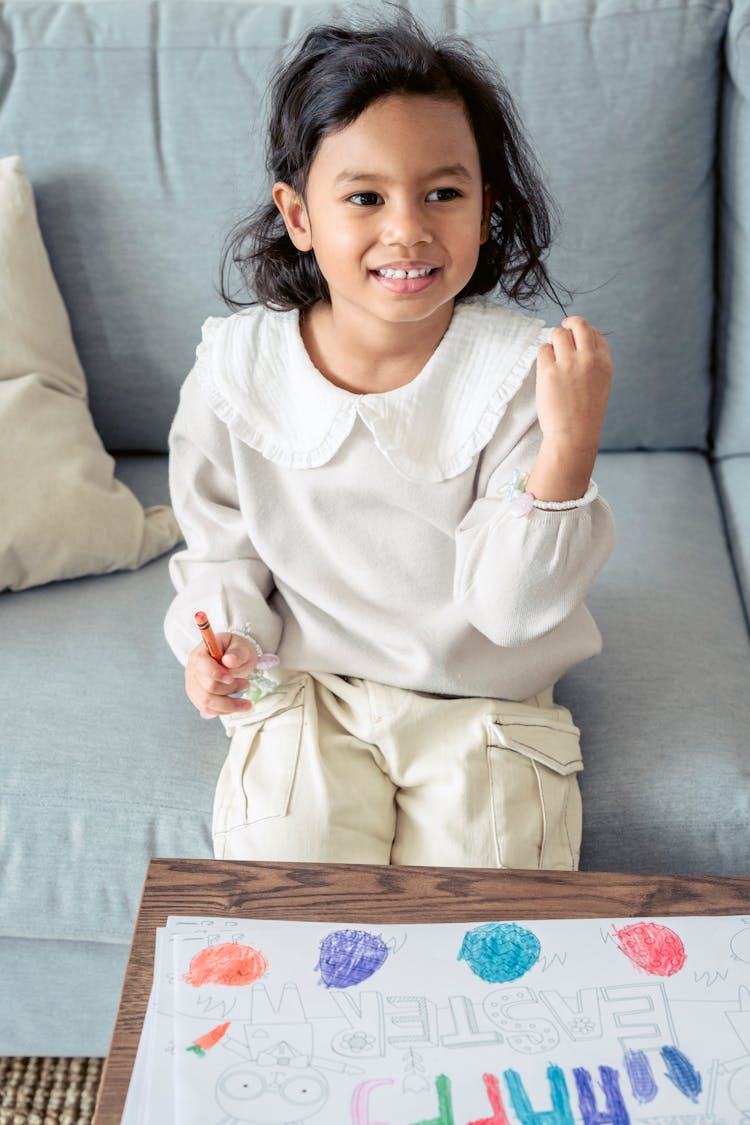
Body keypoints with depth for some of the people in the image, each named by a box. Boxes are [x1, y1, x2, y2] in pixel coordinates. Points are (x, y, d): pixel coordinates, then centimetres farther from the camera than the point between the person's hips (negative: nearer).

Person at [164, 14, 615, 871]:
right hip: (305, 692, 2)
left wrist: (570, 446, -32)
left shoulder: (520, 368, -17)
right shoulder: (237, 365, -10)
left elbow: (512, 605, -19)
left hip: (483, 706, -1)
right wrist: (222, 639, -11)